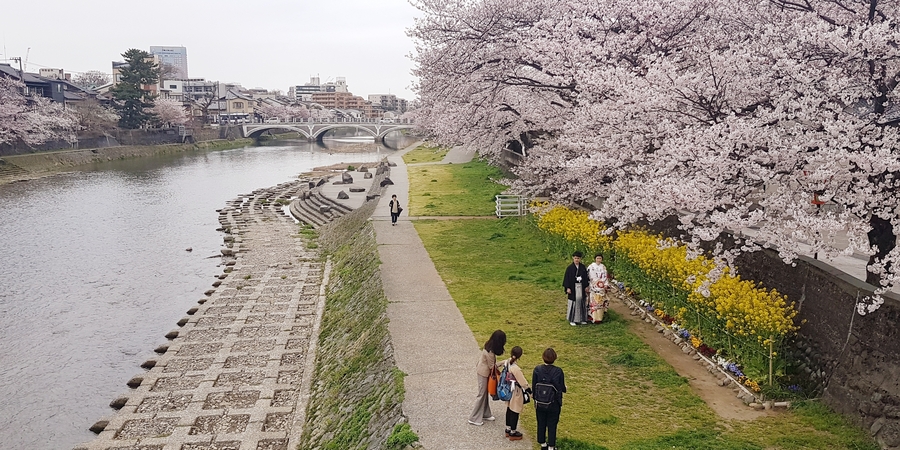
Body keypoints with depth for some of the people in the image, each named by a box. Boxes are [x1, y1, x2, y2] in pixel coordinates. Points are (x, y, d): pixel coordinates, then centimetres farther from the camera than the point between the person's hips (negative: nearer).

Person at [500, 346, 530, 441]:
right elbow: (523, 383, -23)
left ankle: (508, 429, 37)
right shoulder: (516, 369, -31)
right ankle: (512, 433, 22)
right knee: (515, 412, 8)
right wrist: (531, 391, -10)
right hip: (516, 392, -8)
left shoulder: (507, 362, -9)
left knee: (509, 409, 22)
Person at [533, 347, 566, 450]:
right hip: (554, 404, -2)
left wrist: (535, 401, 9)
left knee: (541, 424, 19)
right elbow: (562, 388, -12)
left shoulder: (537, 370, -13)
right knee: (552, 425, 12)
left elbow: (534, 387, -4)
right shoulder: (558, 371, -20)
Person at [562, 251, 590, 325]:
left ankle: (582, 319, 18)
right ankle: (572, 320, 7)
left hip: (581, 287, 4)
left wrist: (586, 286, 4)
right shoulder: (570, 268, -6)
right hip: (573, 287, -4)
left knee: (581, 301, 7)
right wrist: (568, 288, -11)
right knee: (574, 302, -1)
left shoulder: (583, 267, 4)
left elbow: (586, 277, 9)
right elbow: (567, 278, -6)